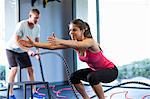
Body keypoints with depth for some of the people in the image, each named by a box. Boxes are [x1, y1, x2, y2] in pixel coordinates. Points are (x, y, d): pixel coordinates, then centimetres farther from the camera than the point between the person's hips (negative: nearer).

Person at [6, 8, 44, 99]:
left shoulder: (37, 27, -10)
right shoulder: (21, 25, -28)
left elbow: (37, 41, 2)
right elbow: (16, 41, -34)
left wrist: (37, 52, -9)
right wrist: (28, 51, -41)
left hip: (23, 51, 6)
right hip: (12, 49, -6)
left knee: (30, 69, 1)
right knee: (14, 69, -19)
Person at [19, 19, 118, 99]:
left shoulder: (90, 41, -29)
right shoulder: (74, 42, -10)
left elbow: (77, 45, -53)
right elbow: (53, 46, -21)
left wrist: (60, 41, -69)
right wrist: (34, 44, -30)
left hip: (111, 70, -7)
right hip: (95, 70, 7)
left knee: (92, 77, -33)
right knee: (74, 77, -2)